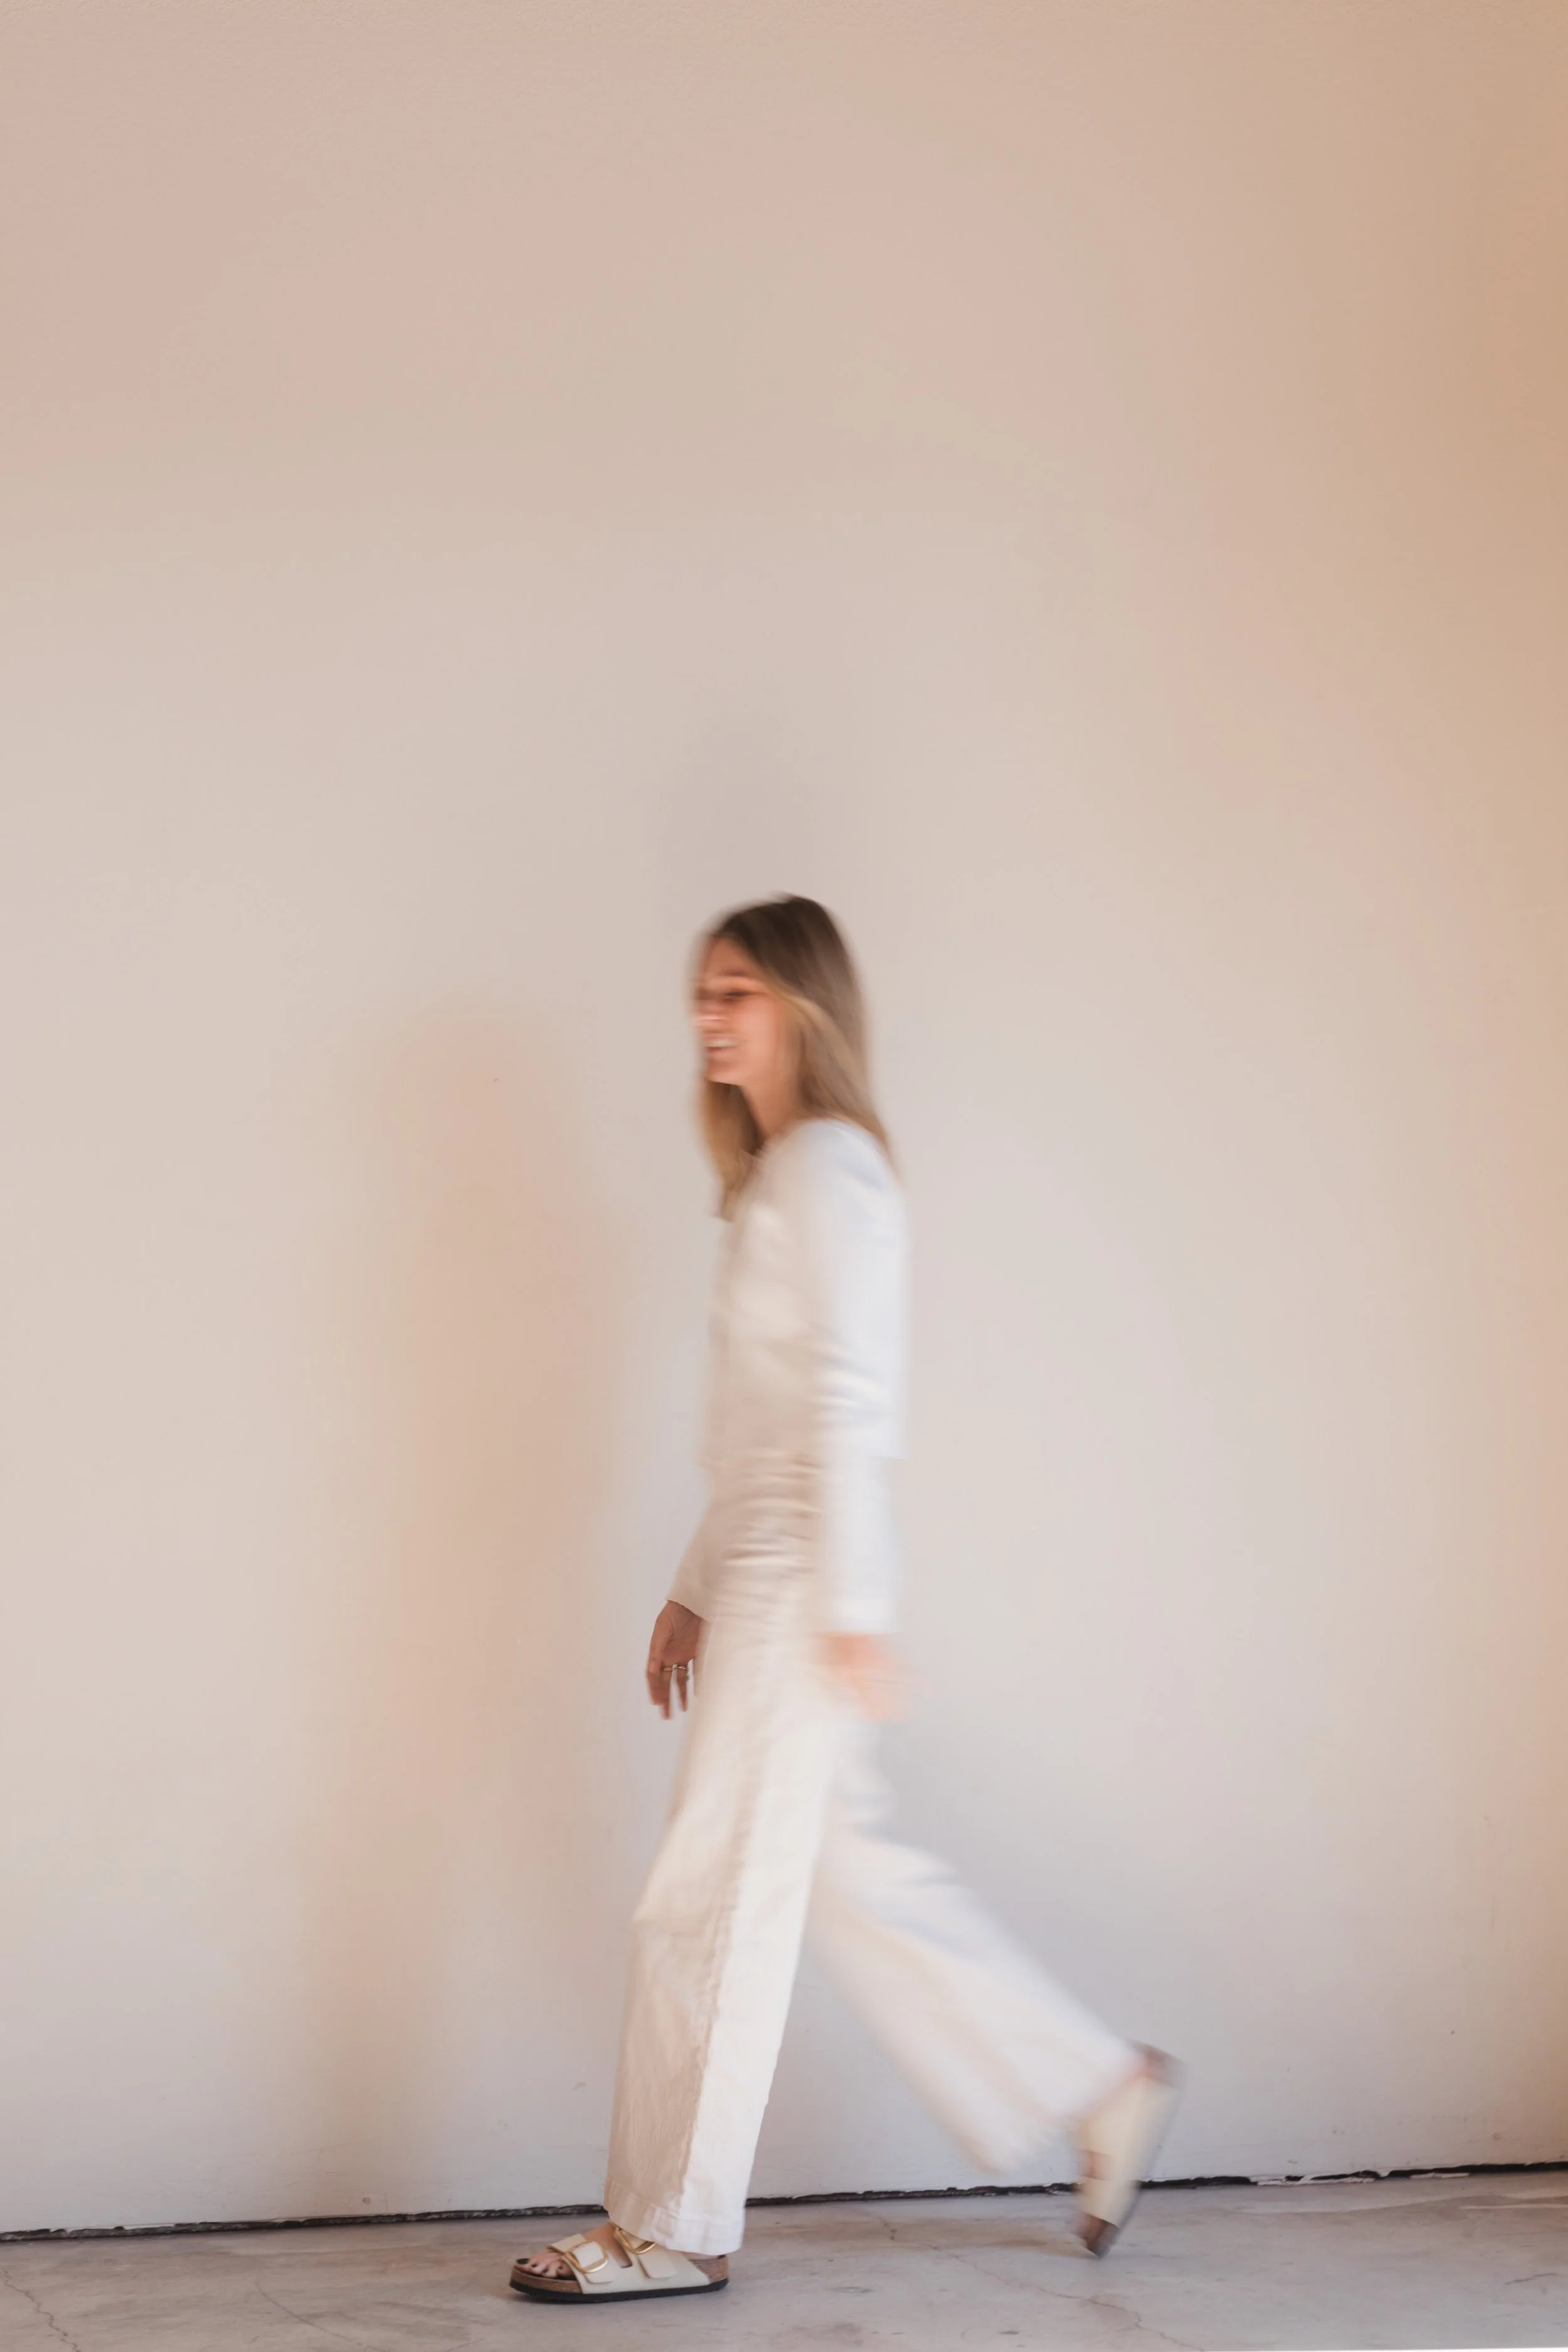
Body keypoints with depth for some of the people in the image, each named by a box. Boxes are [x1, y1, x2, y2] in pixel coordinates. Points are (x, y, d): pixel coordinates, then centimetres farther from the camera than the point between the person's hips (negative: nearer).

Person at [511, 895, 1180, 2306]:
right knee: (852, 1876, 13)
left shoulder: (829, 1169, -10)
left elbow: (846, 1402, -17)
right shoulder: (783, 1175, 18)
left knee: (713, 1901, -3)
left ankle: (677, 2230, 7)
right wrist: (698, 1591, 20)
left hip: (803, 1587, -10)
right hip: (764, 1583, 10)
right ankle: (1103, 2094, 22)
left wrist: (850, 1609, -20)